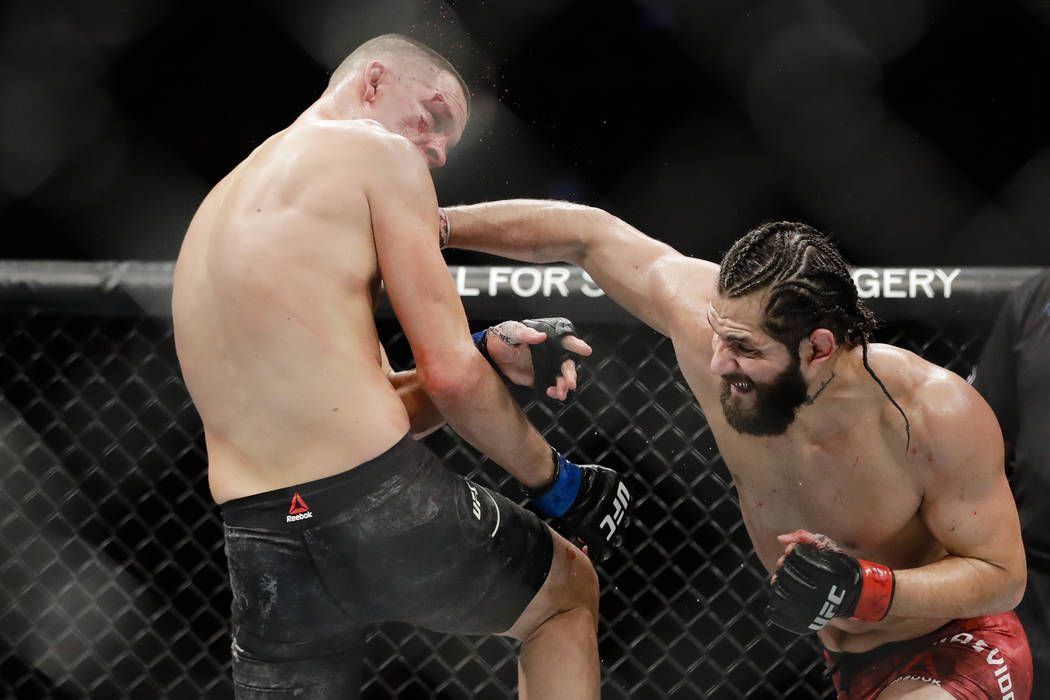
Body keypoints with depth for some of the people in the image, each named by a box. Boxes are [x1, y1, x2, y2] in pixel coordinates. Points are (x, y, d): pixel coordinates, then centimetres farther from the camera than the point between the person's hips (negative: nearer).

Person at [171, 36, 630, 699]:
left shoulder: (223, 202, 23)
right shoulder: (381, 155, 0)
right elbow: (450, 374, -5)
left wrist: (487, 352, 10)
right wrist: (553, 477, 8)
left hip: (262, 548, 6)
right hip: (380, 506, -6)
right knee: (569, 590, 23)